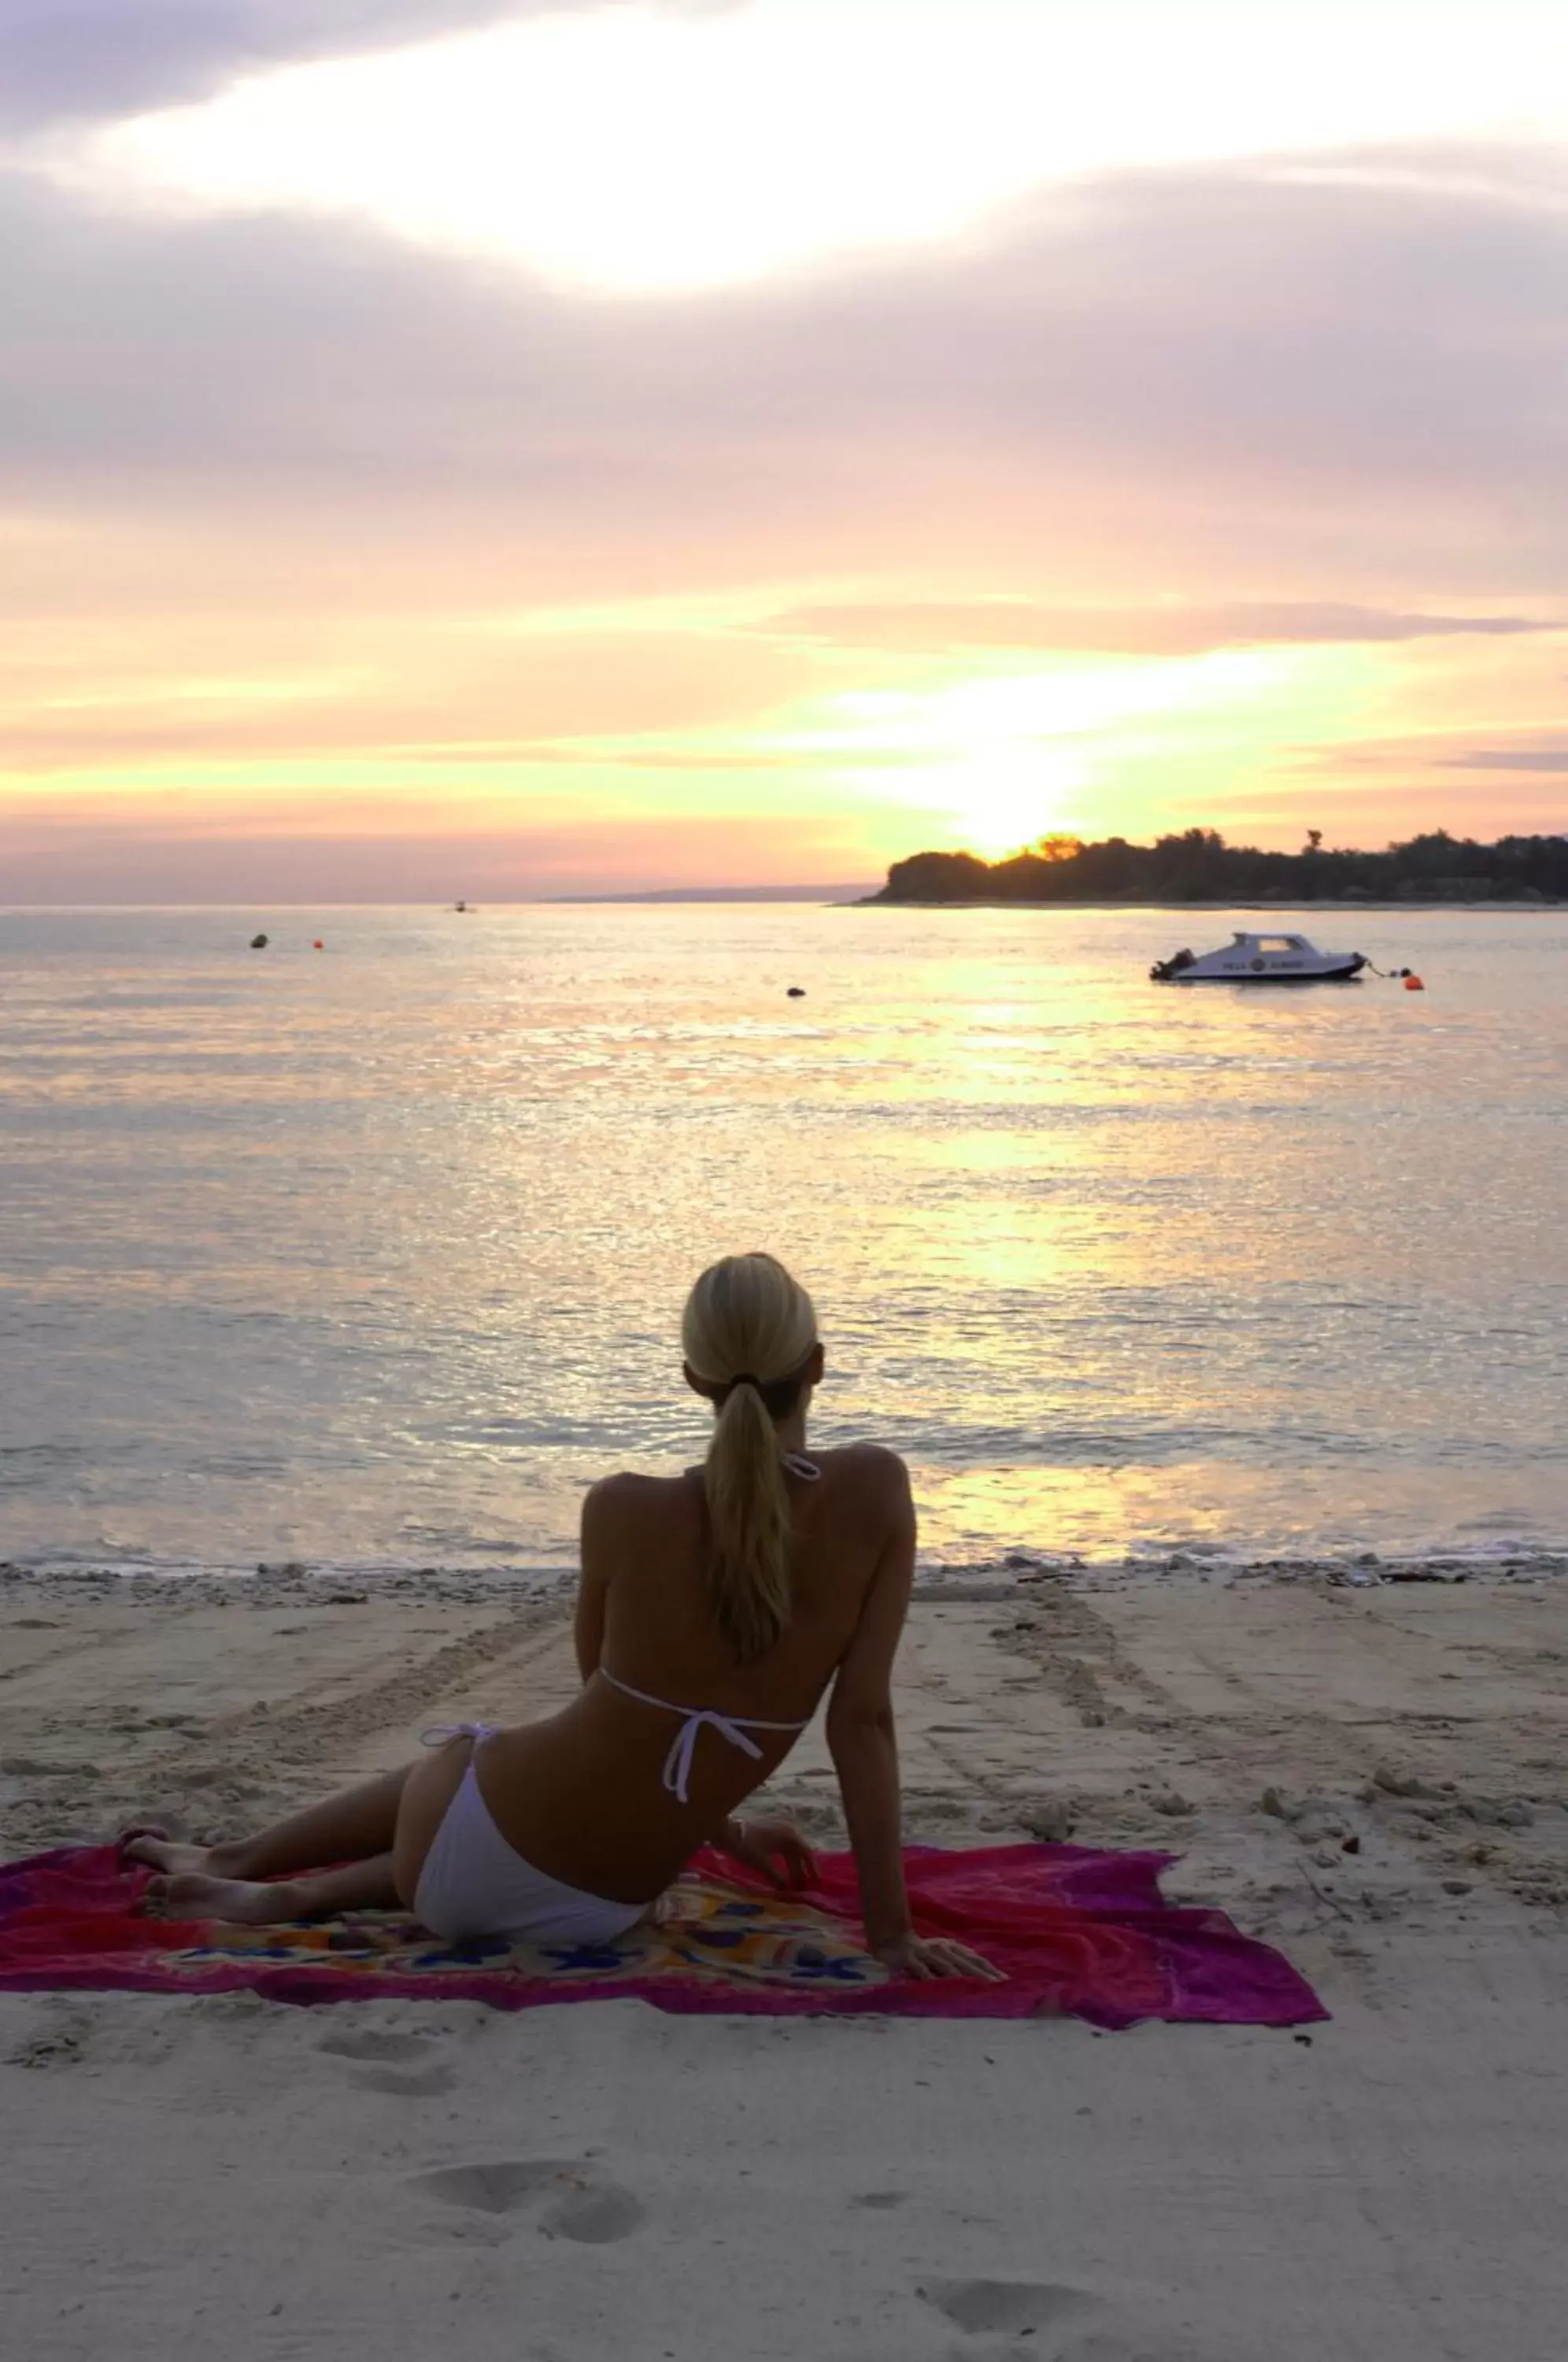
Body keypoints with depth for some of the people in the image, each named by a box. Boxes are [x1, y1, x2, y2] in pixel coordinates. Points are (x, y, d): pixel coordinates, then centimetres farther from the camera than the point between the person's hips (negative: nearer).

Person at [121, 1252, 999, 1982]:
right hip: (605, 1909, 2)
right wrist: (892, 1933, -6)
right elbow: (864, 1721, -13)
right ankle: (292, 1895, 27)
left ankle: (231, 1861, 52)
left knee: (452, 1757, 38)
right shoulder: (876, 1491, -15)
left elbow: (606, 1682, 3)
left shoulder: (623, 1510, -14)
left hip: (472, 1855, -1)